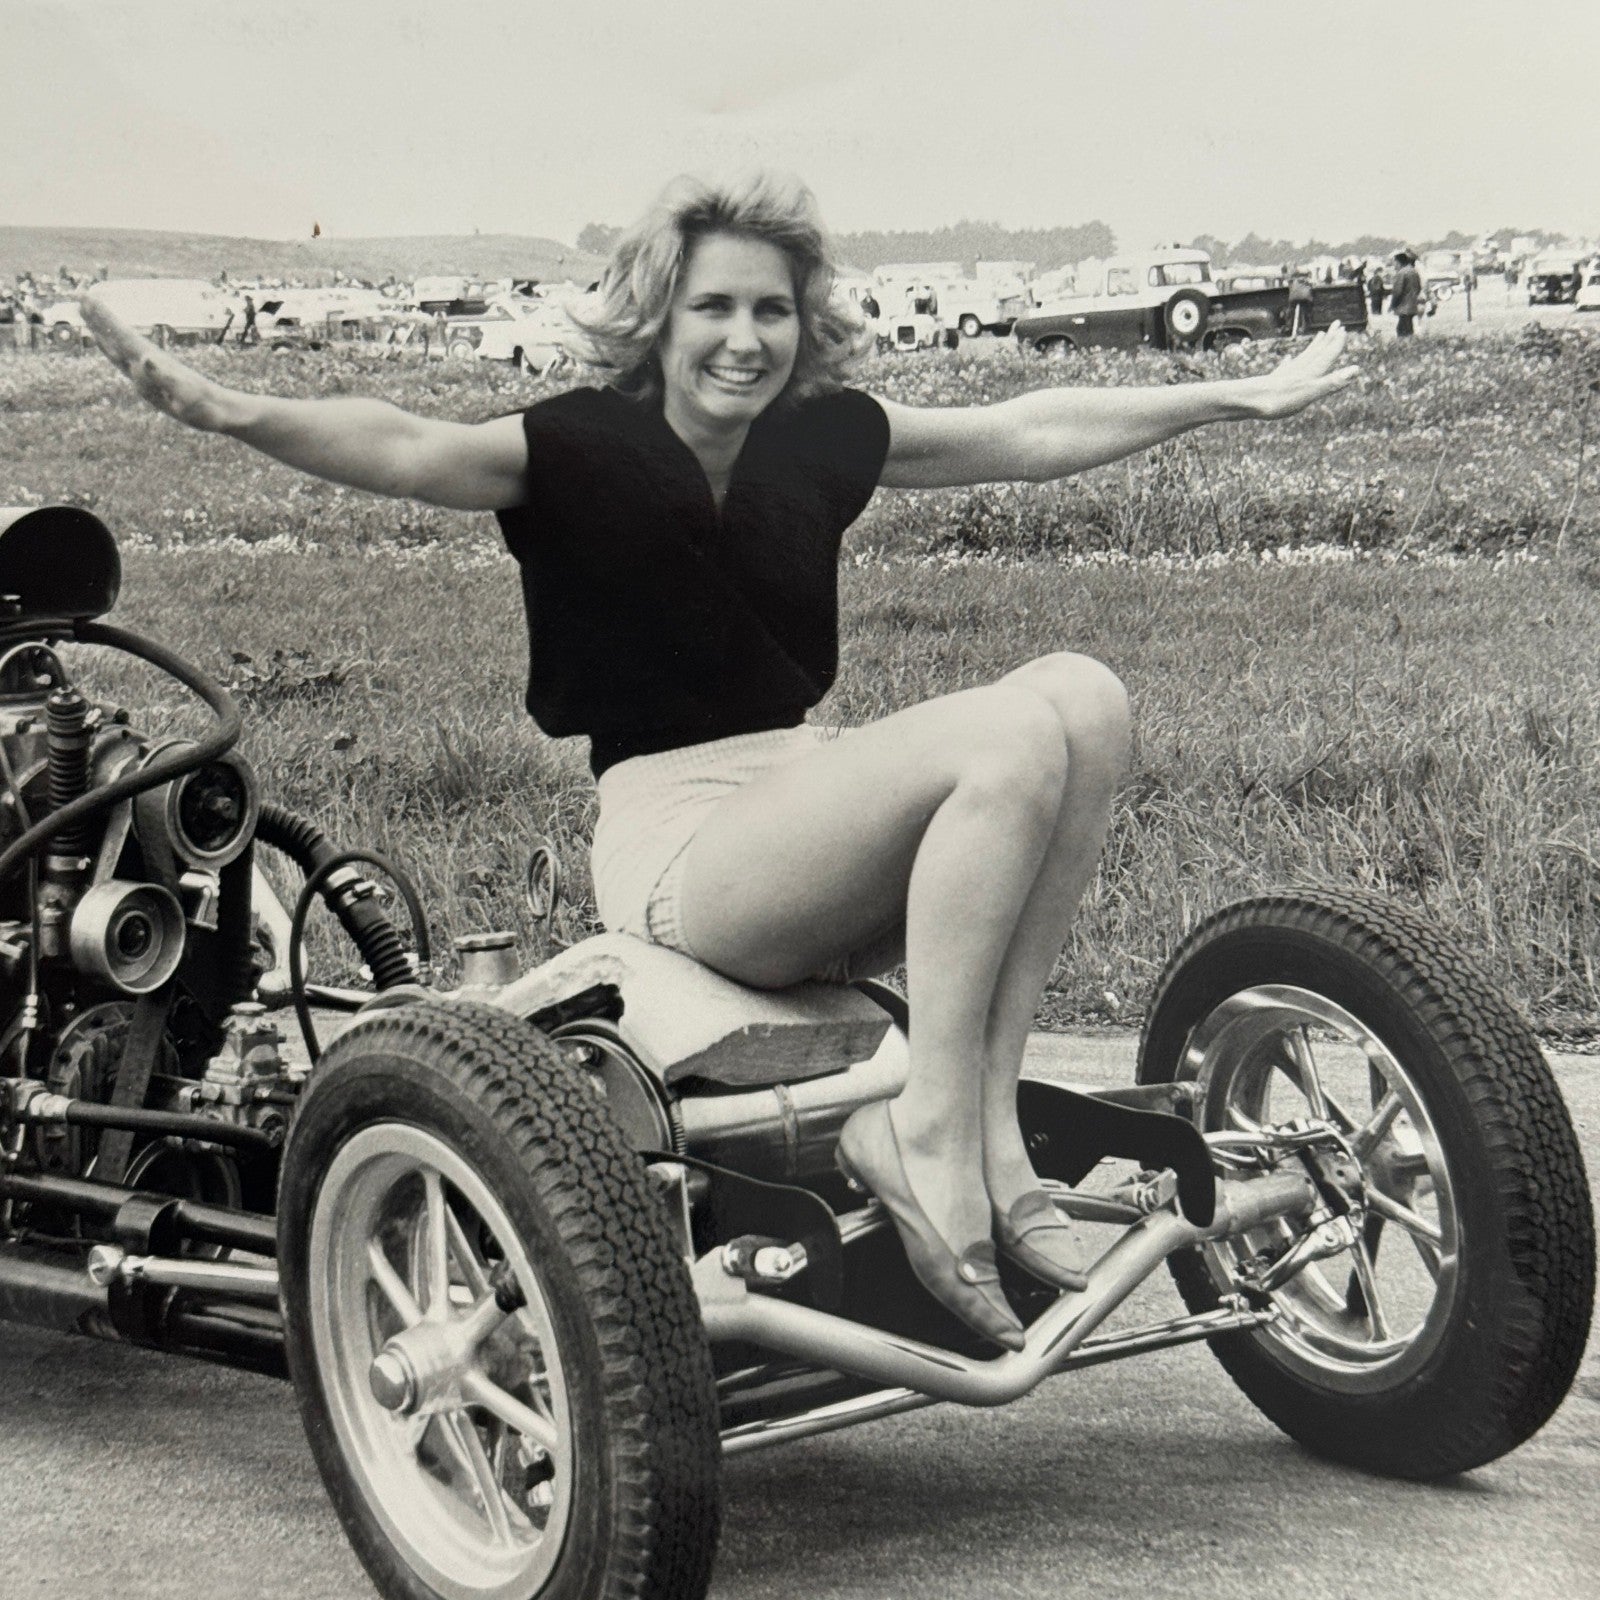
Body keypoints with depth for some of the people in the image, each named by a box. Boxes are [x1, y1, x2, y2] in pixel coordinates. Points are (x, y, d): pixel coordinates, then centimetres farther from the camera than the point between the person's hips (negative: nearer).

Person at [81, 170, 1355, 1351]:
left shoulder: (823, 440, 11)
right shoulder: (583, 452, -5)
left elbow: (1031, 433, 20)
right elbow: (408, 451, -22)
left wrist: (1244, 396, 26)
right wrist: (229, 412, -40)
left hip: (805, 798, 7)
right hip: (675, 844, -7)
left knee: (1083, 696, -16)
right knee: (1014, 739, -26)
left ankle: (987, 1119, -16)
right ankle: (930, 1130, -21)